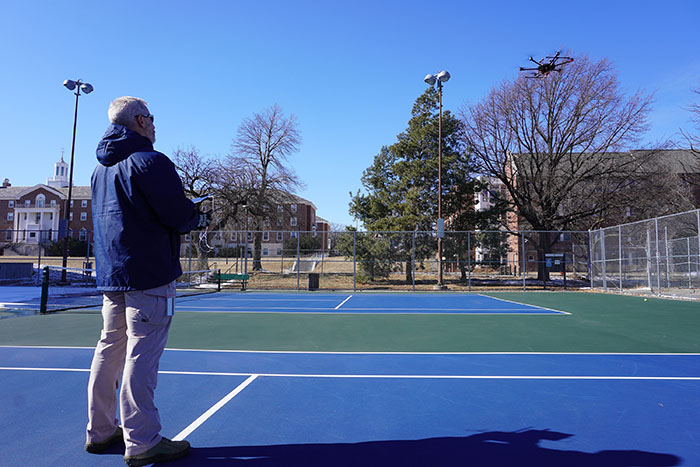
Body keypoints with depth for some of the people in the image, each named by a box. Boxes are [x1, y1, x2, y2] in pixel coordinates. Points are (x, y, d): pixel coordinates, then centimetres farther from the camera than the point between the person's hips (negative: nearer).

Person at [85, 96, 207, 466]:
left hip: (110, 273, 9)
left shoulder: (102, 167, 17)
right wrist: (198, 218, 5)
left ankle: (100, 431, 26)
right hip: (148, 274, -9)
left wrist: (183, 216, 17)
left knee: (110, 349, 15)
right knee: (142, 355, -5)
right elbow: (179, 216, -17)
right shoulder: (150, 161, -11)